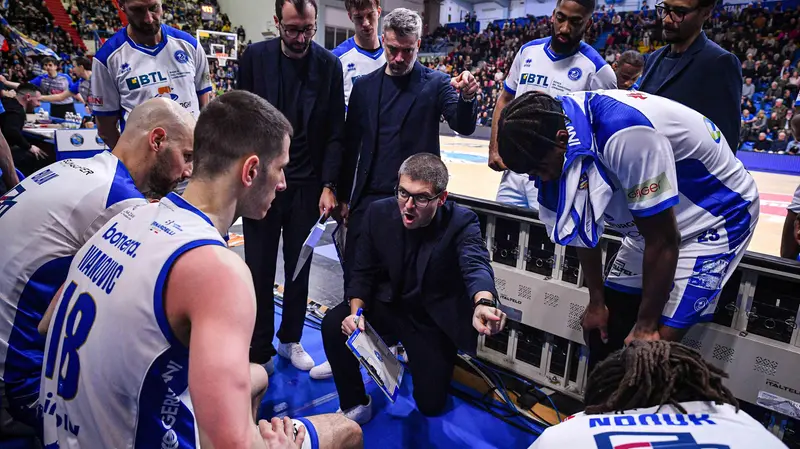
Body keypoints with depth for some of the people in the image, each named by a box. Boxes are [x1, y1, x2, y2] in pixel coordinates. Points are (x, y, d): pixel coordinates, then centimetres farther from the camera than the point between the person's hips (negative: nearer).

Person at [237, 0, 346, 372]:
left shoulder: (329, 64, -2)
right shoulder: (255, 57, -2)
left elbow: (335, 131, -1)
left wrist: (329, 184, -7)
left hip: (307, 184, 1)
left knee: (299, 268, 12)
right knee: (260, 270, 6)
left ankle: (291, 339, 32)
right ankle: (260, 352, 23)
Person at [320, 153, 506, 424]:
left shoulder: (461, 222, -23)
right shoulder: (379, 212, -14)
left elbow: (476, 265, -43)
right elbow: (363, 272, -5)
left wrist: (483, 303, -67)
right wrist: (356, 311, -24)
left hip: (434, 319, -1)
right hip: (389, 304, 2)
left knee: (431, 404, -2)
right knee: (334, 324, -25)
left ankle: (407, 353, 30)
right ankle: (356, 404, -2)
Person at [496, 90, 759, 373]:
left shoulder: (625, 132, -38)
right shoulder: (559, 123, -14)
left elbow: (663, 241, -28)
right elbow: (585, 227, -1)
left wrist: (646, 324, -16)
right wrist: (596, 301, 7)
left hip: (717, 214, -7)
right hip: (654, 221, 7)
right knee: (603, 329, 9)